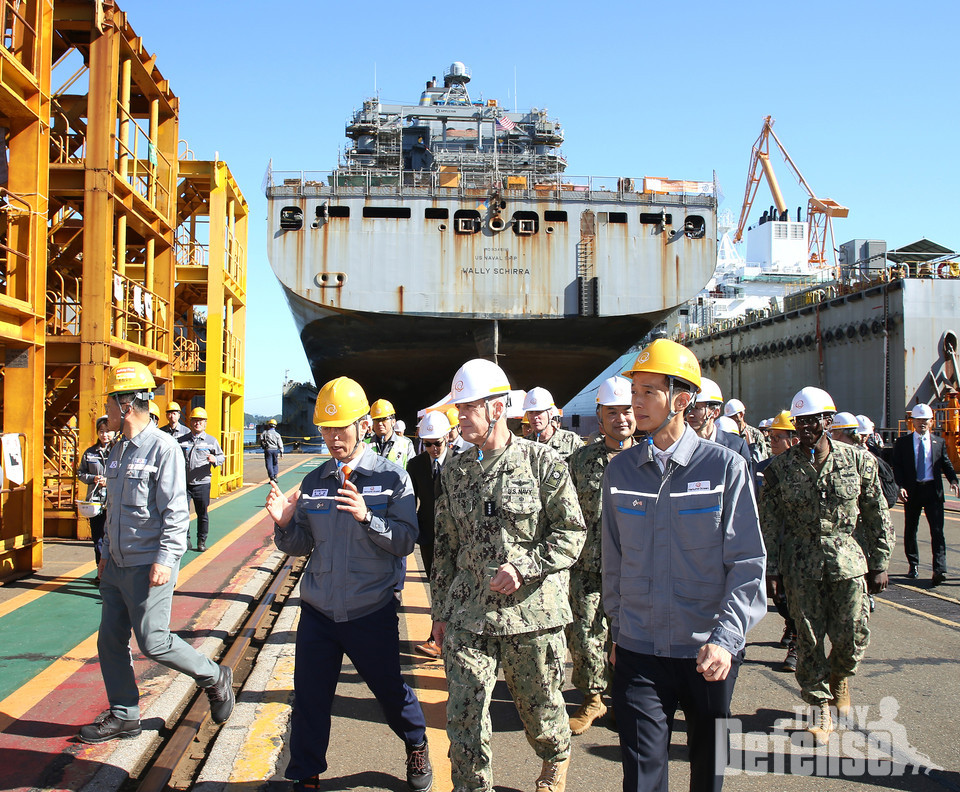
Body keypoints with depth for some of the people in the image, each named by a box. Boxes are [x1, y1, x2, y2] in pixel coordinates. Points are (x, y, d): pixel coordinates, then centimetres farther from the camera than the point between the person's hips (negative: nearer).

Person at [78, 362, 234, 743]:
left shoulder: (162, 447, -15)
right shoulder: (118, 449, 12)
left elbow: (176, 512, -18)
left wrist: (165, 559, -23)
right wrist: (106, 552, 20)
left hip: (148, 566, -8)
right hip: (116, 566, 9)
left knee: (153, 642, -4)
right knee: (110, 641, 10)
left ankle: (215, 677, 16)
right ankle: (123, 715, 24)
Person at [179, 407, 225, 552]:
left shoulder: (211, 440, 6)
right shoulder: (182, 440, 9)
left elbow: (221, 456, 8)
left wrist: (215, 460, -13)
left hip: (202, 484, -1)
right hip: (184, 483, 1)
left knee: (202, 514, 6)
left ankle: (201, 541, 18)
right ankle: (185, 539, 10)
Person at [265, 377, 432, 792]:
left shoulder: (392, 478, -6)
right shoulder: (313, 482, 4)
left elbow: (405, 542, -13)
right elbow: (300, 547, 6)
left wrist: (367, 517, -29)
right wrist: (285, 523, -15)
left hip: (372, 613, -3)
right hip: (318, 612, 3)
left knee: (390, 689, 13)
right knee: (309, 698, 8)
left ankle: (417, 747, 42)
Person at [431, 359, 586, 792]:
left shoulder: (542, 461, -6)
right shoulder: (454, 470, 8)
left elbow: (572, 533, -6)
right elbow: (445, 545, 14)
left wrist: (523, 566, -19)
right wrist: (441, 610, 13)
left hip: (532, 610, -3)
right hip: (467, 614, 3)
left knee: (540, 706, 14)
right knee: (463, 714, 1)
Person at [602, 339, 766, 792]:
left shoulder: (725, 466, -8)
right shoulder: (620, 470, 2)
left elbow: (748, 563, -9)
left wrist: (726, 639, -18)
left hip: (709, 652, -1)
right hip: (638, 652, 2)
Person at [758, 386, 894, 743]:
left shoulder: (858, 461, -1)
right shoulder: (780, 467, -2)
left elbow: (876, 516, 6)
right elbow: (769, 522, 1)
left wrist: (879, 563, 5)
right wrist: (772, 569, -1)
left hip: (847, 561, 0)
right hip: (800, 565, 0)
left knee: (852, 636, 2)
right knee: (809, 638, 5)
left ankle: (839, 678, 36)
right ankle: (820, 707, 23)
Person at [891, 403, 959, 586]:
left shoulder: (939, 442, 10)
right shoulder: (902, 442, 5)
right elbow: (896, 467, 0)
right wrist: (900, 487, -14)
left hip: (933, 490, 0)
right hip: (912, 491, 0)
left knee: (937, 529, -10)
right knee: (910, 529, 10)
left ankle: (939, 569, -14)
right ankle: (913, 565, 26)